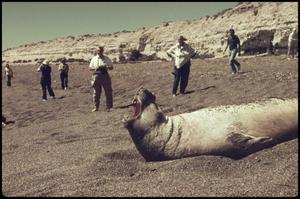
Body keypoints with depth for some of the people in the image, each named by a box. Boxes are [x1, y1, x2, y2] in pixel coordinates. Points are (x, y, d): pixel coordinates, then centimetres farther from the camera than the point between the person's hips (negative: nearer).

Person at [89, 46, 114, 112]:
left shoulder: (106, 58, 9)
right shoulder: (94, 58, 12)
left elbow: (111, 67, 9)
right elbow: (90, 68, 12)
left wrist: (107, 67, -13)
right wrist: (95, 68, -10)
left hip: (105, 75, -1)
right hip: (96, 75, 1)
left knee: (108, 92, -3)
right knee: (96, 92, 4)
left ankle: (108, 107, 4)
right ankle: (96, 107, 11)